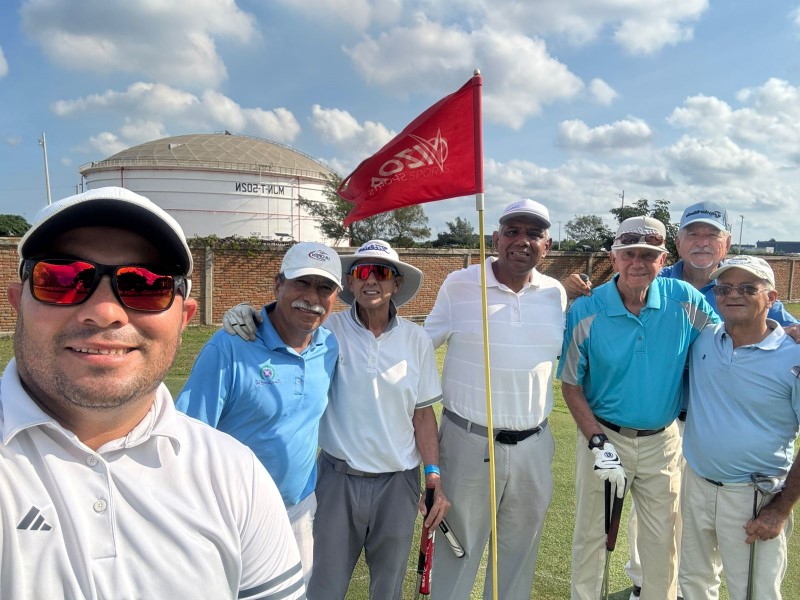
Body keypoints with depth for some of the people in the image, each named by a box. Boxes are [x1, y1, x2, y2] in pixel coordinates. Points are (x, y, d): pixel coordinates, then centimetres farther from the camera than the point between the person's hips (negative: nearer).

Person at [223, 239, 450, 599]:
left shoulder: (417, 340, -2)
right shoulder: (329, 330, -7)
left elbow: (423, 414, 2)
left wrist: (434, 478, -1)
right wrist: (247, 314, -30)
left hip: (398, 482, 2)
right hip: (339, 478, -1)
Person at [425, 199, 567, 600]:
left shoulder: (555, 293, 4)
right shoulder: (459, 285, -6)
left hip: (533, 445, 4)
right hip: (468, 441, -3)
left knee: (519, 549, 20)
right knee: (459, 545, 12)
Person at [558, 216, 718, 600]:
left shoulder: (685, 300, -8)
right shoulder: (585, 312, -14)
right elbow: (571, 386, -8)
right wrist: (598, 443, -14)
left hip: (663, 439, 2)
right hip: (604, 435, -1)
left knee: (663, 538, 15)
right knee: (591, 533, 12)